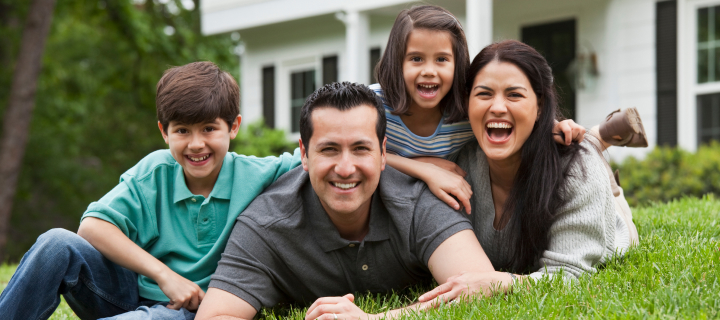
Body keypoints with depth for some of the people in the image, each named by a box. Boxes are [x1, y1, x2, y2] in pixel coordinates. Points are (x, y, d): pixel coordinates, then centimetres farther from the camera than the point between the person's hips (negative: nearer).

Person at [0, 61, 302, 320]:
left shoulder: (257, 175, -5)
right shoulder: (154, 171, -2)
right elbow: (91, 226, -12)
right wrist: (164, 275, -20)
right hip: (133, 295, 2)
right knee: (57, 244, -24)